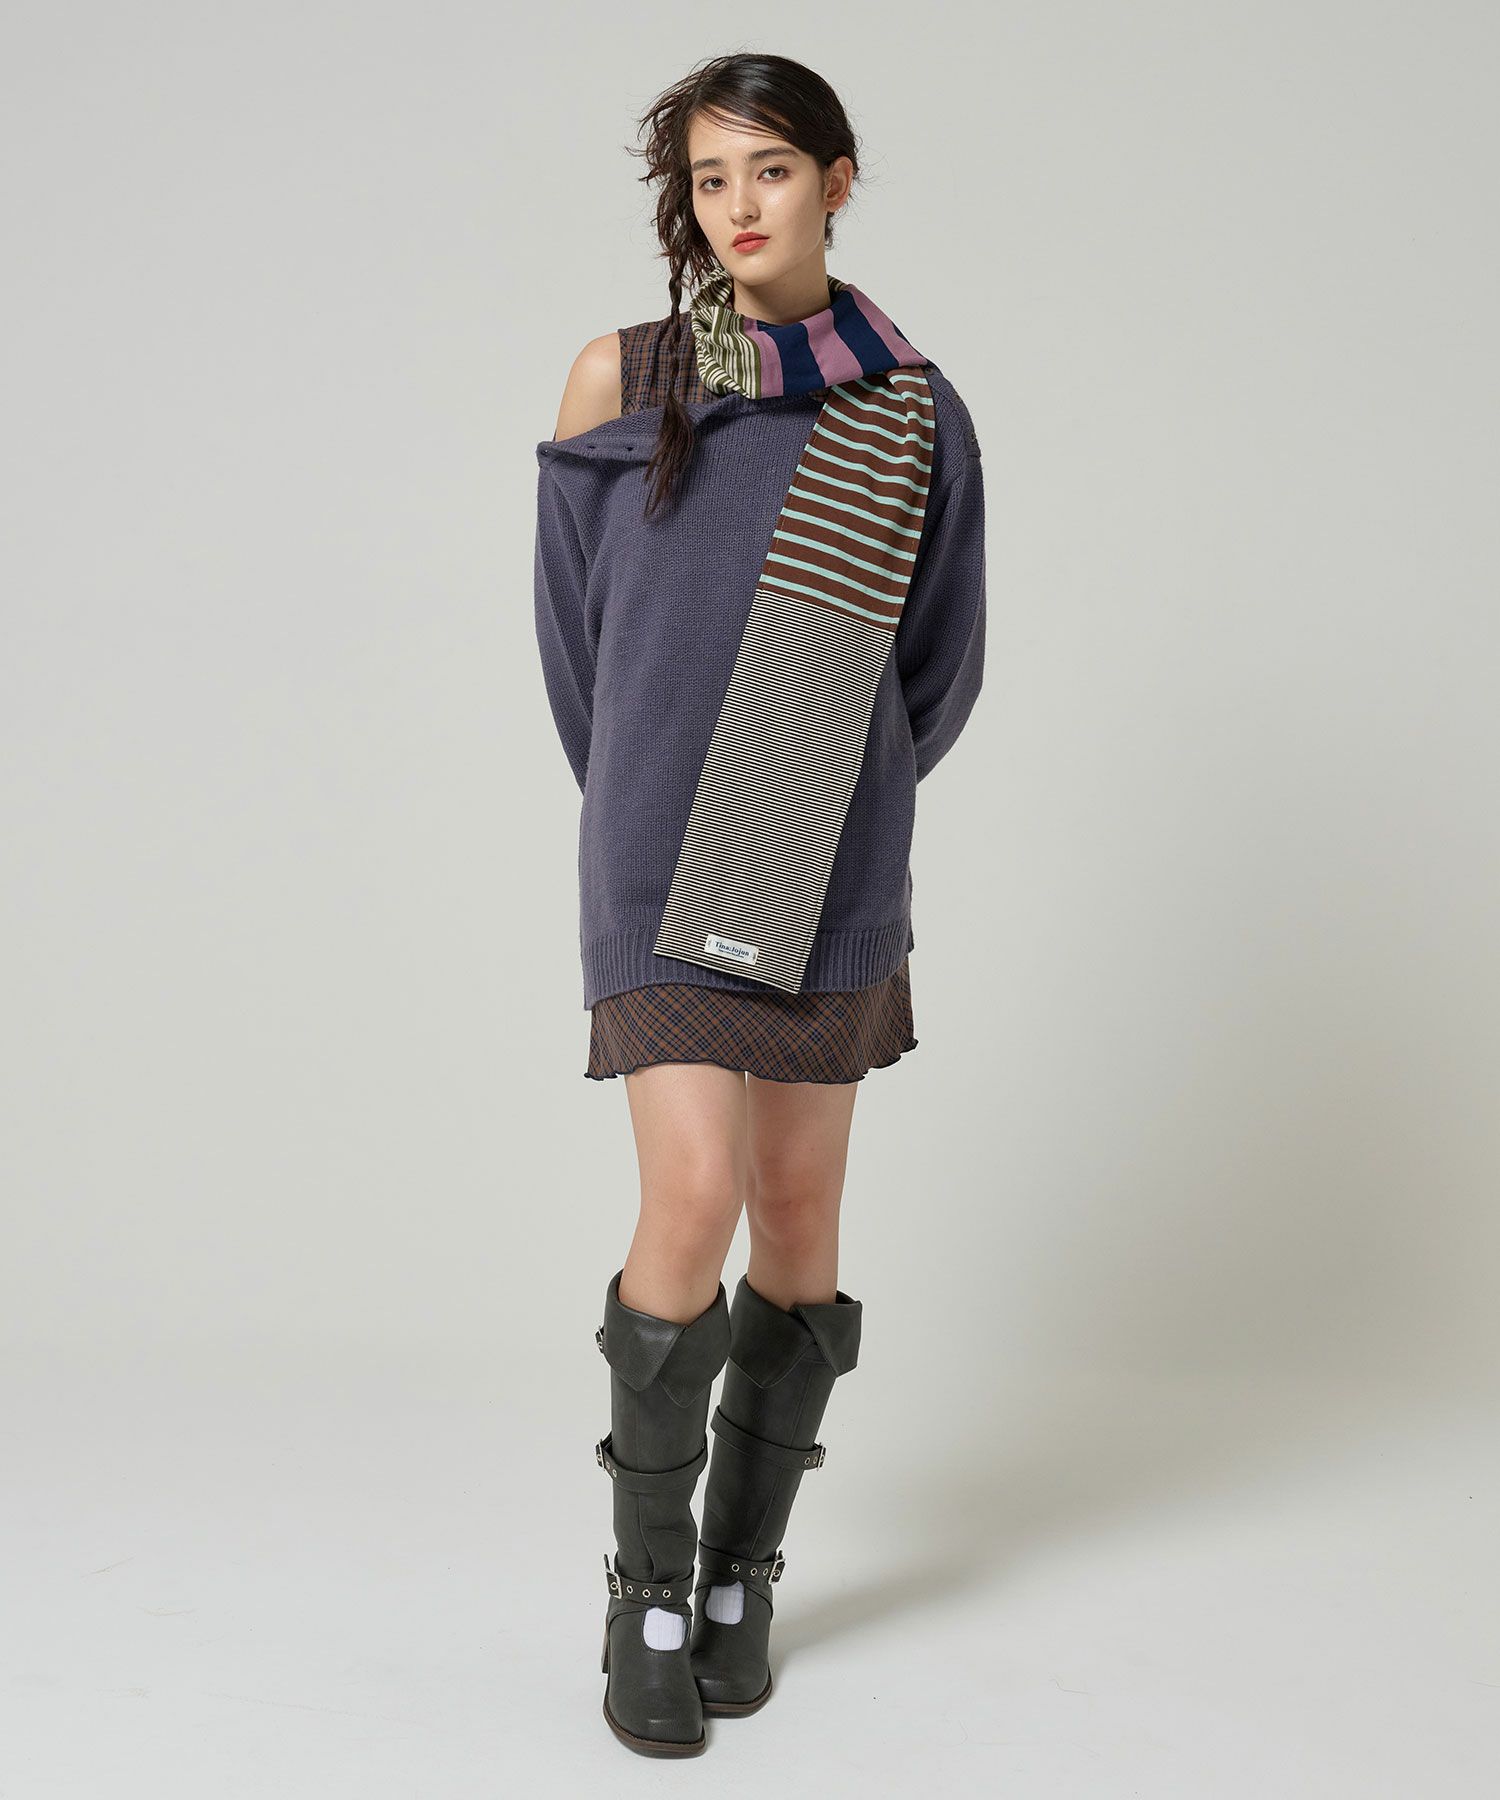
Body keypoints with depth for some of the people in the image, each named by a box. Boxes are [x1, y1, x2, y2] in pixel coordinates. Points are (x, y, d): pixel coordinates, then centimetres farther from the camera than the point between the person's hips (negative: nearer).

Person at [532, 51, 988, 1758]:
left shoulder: (914, 412, 5)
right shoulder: (619, 375, 2)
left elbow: (940, 663, 12)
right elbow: (573, 628, 10)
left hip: (832, 872, 2)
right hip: (659, 847, -2)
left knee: (799, 1211, 5)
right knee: (693, 1202, -13)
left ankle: (741, 1572, 22)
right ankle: (645, 1583, 7)